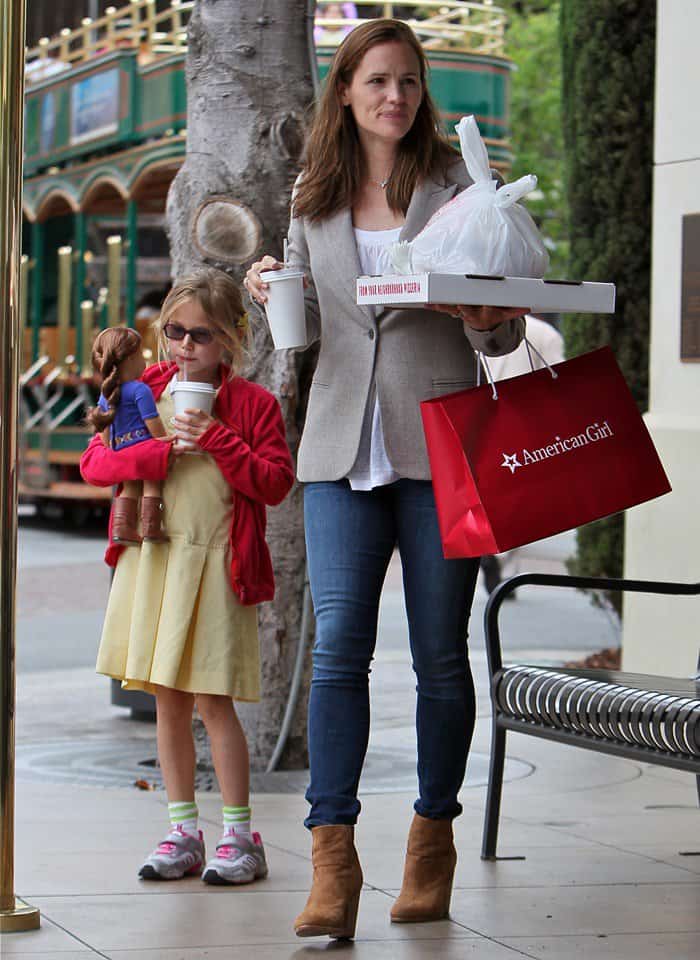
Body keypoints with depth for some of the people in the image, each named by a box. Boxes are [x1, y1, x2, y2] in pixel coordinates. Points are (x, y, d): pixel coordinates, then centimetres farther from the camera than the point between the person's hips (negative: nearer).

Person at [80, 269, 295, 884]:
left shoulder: (253, 404, -1)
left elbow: (275, 483, -8)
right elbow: (94, 462, 1)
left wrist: (217, 439, -17)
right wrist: (160, 455, -15)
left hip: (215, 562, -4)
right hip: (150, 557, 4)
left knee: (212, 700, -6)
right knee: (167, 699, 7)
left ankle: (239, 834, 4)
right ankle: (183, 833, 15)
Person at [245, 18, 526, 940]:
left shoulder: (456, 185, 3)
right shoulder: (313, 200, 12)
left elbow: (503, 332, 4)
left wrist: (484, 317, -18)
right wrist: (274, 291, 0)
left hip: (440, 444, -2)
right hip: (342, 444, 2)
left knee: (439, 650, 4)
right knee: (338, 644, -9)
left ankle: (434, 838, 19)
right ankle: (332, 859, -10)